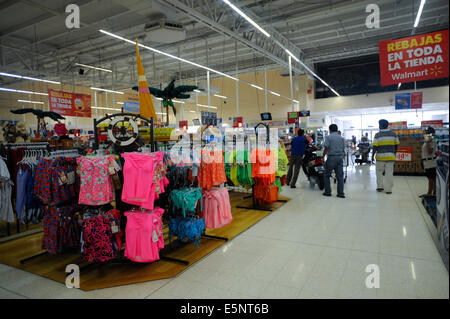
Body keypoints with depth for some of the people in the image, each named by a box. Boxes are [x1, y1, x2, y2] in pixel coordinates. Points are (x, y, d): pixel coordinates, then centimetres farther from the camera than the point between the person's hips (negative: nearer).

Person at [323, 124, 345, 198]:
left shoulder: (328, 137, -5)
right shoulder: (341, 138, 11)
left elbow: (326, 148, -12)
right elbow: (343, 149, 12)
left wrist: (323, 157, -5)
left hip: (331, 157, -5)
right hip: (340, 157, 5)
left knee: (327, 175, 8)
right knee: (340, 176, 5)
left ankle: (327, 192, 9)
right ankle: (341, 193, 6)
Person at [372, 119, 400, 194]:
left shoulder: (378, 135, -6)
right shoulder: (393, 134, 5)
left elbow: (375, 147, -9)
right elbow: (396, 145, 9)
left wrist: (373, 155, 0)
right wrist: (394, 153, 21)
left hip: (380, 156, -2)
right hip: (390, 156, 2)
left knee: (379, 172, 14)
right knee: (389, 173, 5)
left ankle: (380, 186, 17)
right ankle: (388, 189, 6)